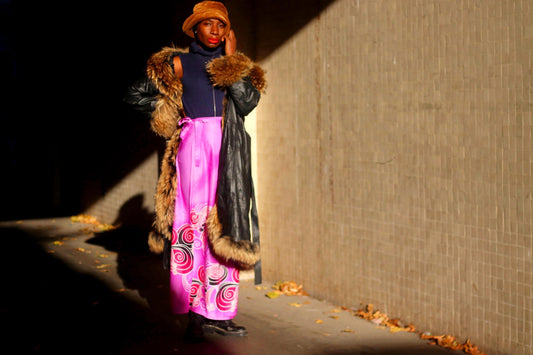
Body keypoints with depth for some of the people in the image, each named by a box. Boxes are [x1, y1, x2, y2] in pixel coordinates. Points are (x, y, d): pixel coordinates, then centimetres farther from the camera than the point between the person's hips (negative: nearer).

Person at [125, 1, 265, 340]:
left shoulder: (238, 66, 13)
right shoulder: (178, 63, 6)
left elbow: (248, 102, -5)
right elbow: (136, 94, 12)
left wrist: (231, 60, -2)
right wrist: (169, 113, 7)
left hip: (229, 152, 3)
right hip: (194, 146, -3)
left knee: (224, 227, 1)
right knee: (193, 222, -8)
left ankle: (218, 313, 6)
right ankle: (194, 312, -5)